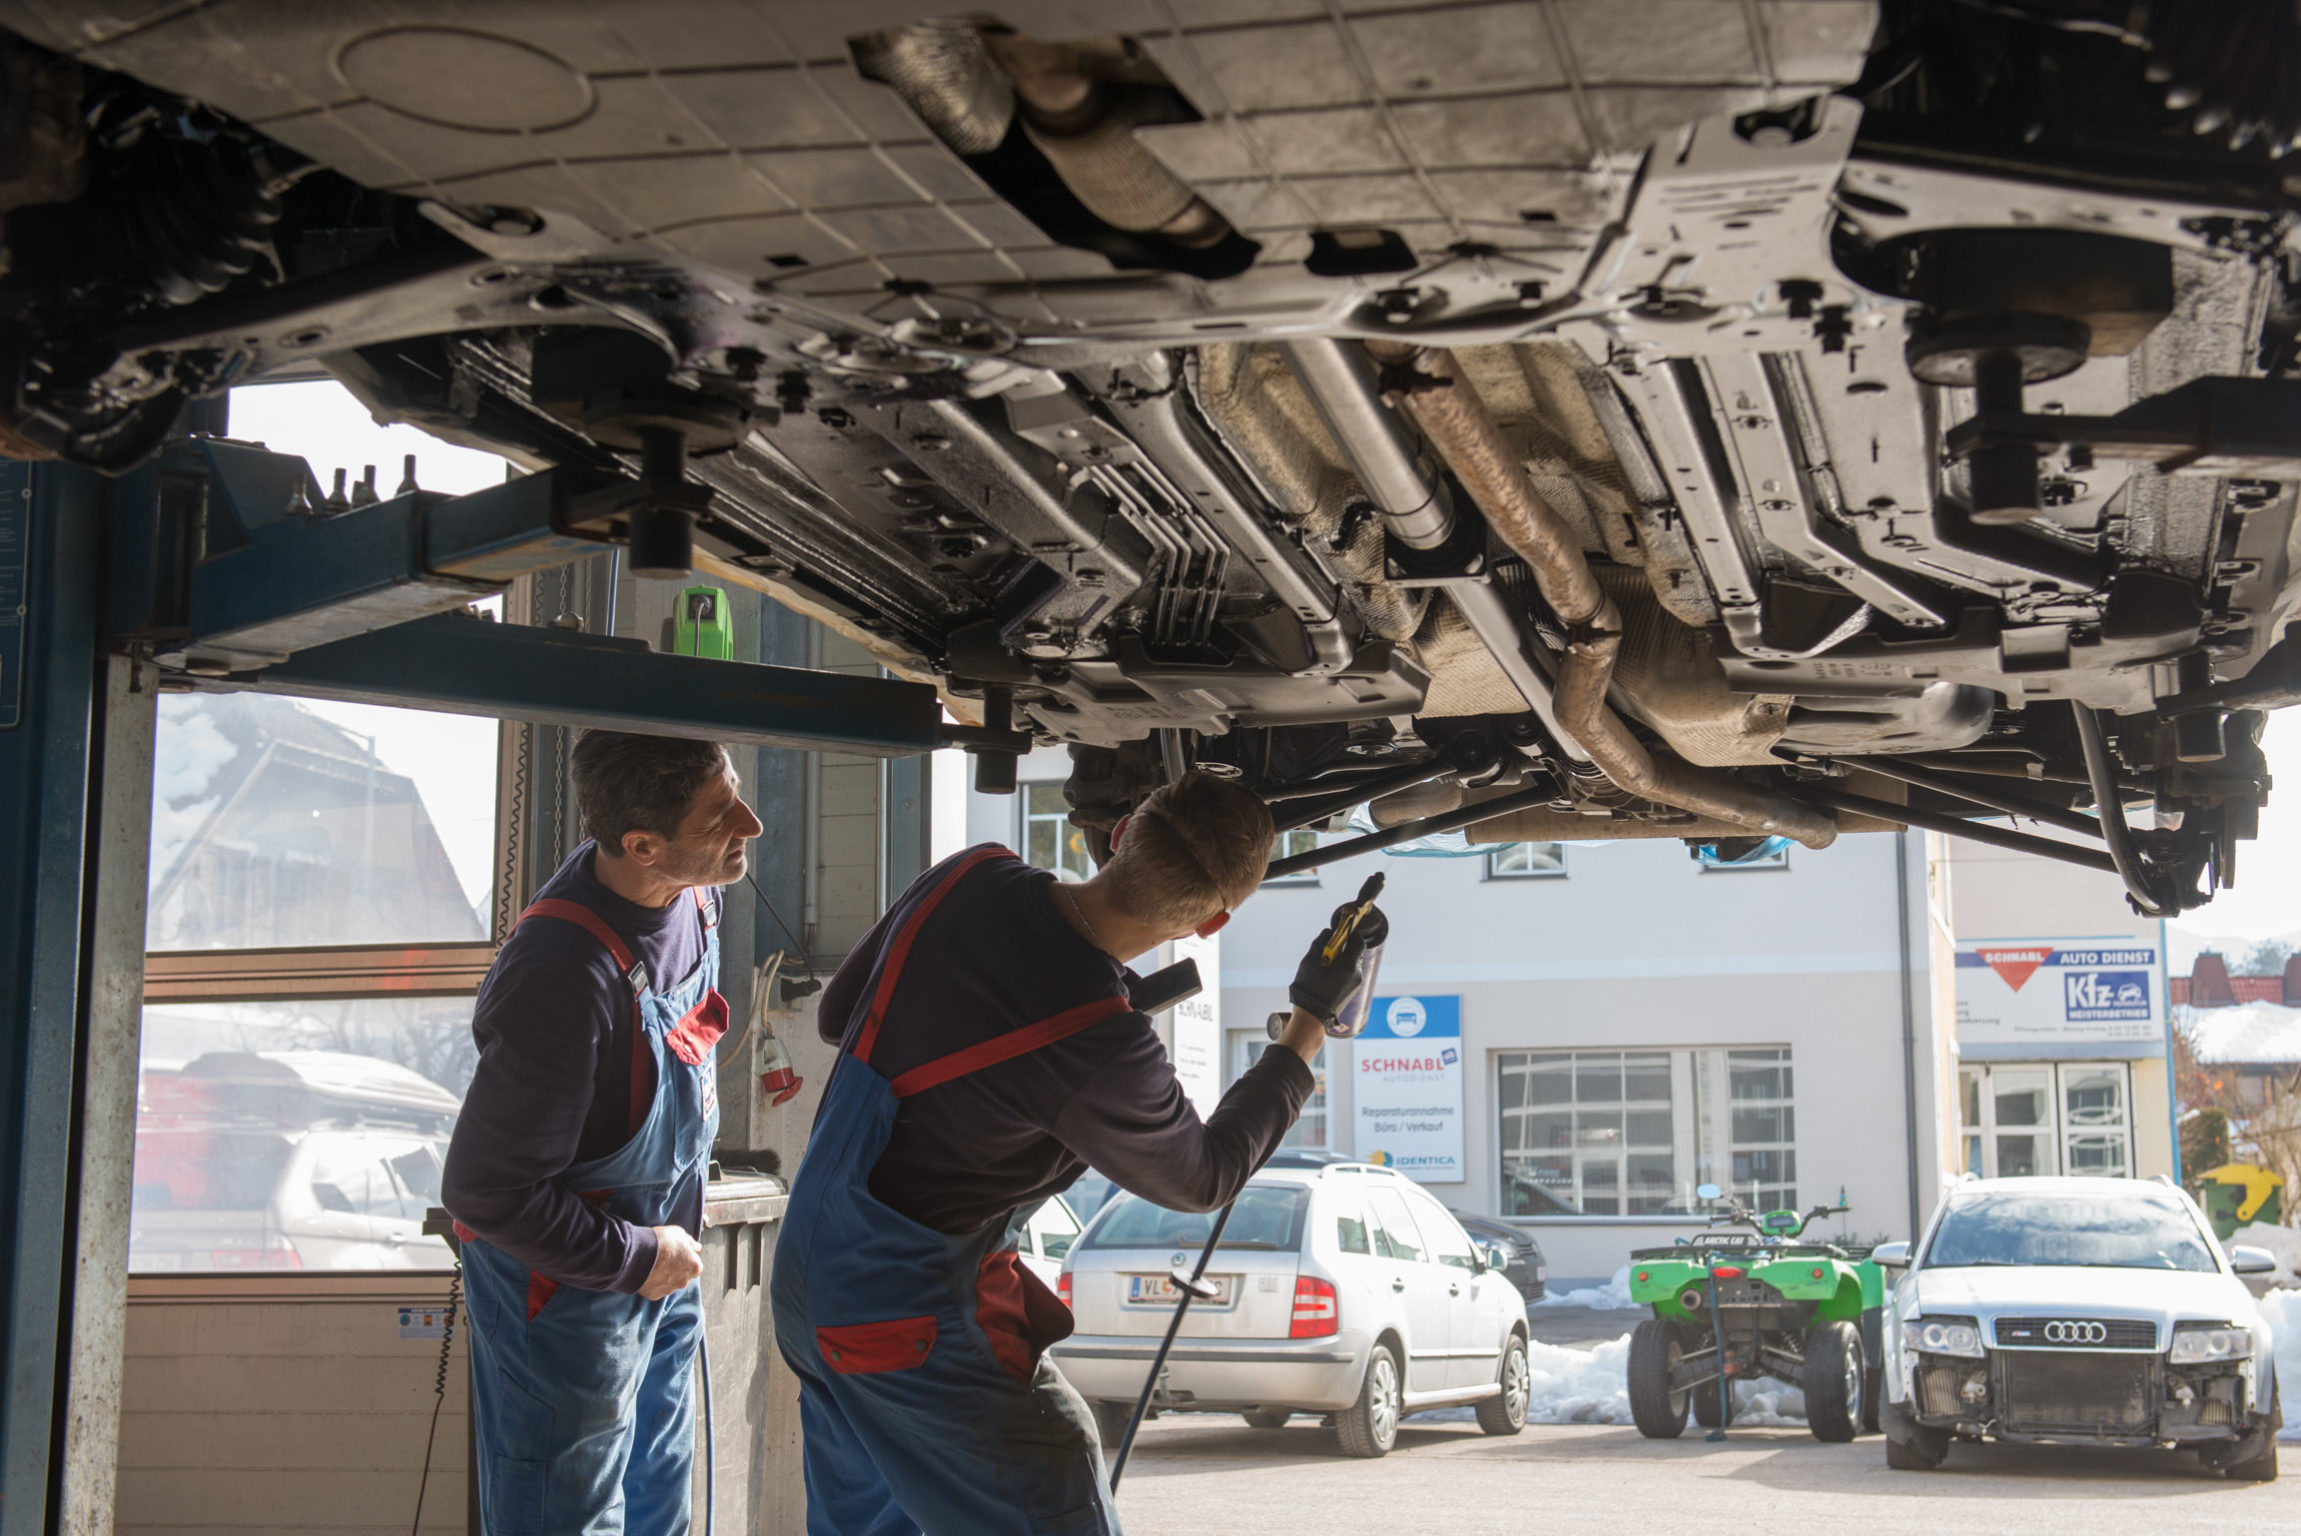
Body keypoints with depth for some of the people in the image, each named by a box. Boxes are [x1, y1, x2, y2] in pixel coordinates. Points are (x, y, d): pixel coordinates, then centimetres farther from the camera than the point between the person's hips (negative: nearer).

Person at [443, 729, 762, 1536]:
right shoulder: (567, 981, -36)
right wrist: (637, 1256, -19)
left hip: (657, 1270, 8)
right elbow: (484, 1191, -29)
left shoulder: (691, 894, -9)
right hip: (567, 1294, -8)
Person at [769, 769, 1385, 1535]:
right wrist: (1311, 1023, 3)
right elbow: (1204, 1176, -3)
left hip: (808, 1283, 8)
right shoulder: (1103, 1052, -26)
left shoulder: (970, 875, -7)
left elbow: (838, 1013, 11)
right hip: (917, 1323, -8)